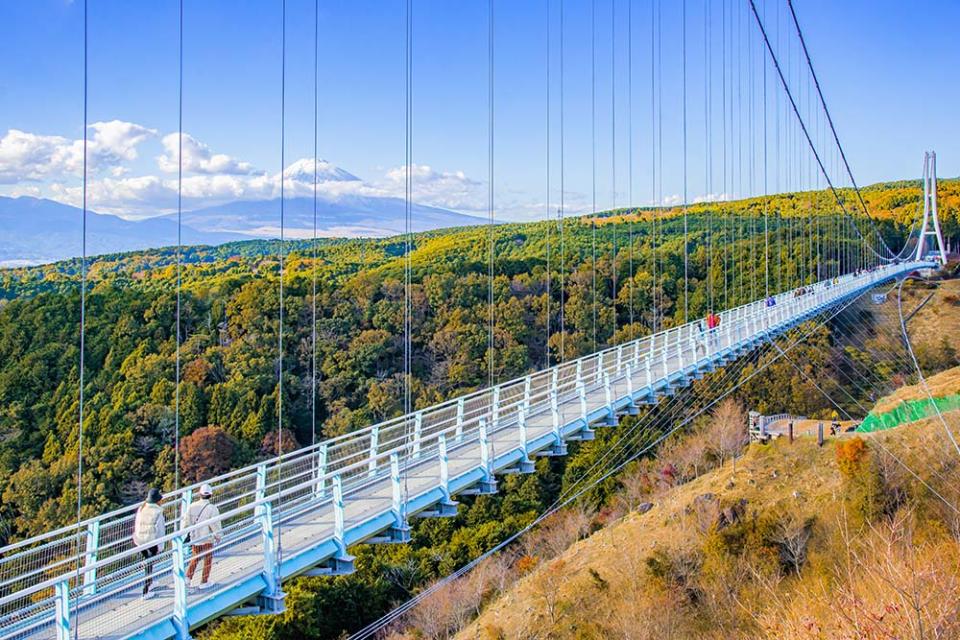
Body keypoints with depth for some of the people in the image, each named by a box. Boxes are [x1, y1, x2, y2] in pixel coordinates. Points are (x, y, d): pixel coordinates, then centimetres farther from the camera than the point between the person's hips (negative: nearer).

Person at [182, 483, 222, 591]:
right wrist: (217, 536, -1)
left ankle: (188, 577, 21)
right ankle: (203, 583, 19)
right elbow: (215, 525, -18)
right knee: (207, 560, 13)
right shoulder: (212, 508, -20)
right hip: (207, 539, -4)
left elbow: (186, 522, -1)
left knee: (196, 557, 25)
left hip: (194, 538, 4)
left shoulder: (192, 506, -8)